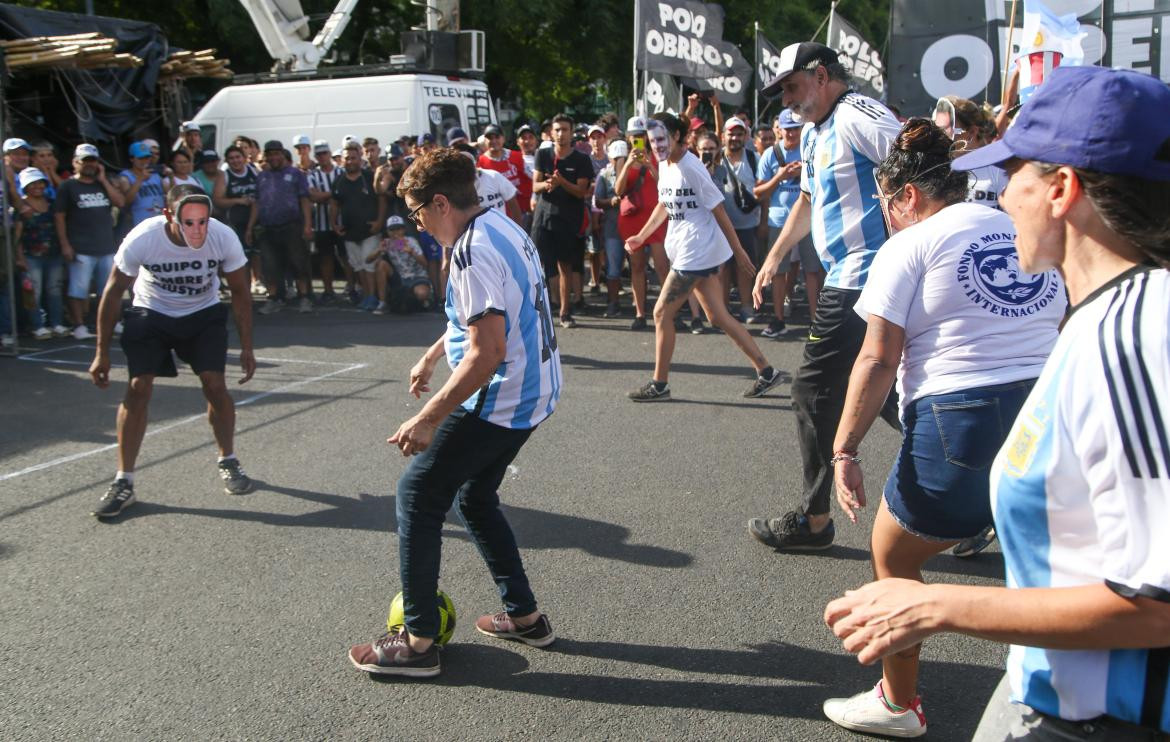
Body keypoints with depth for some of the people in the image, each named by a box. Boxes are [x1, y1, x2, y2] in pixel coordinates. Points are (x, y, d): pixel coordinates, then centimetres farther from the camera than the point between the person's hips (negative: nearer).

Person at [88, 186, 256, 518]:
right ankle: (123, 482, -3)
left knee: (214, 383, -11)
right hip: (151, 313, -1)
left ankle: (227, 461, 13)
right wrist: (102, 353, -12)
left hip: (204, 313, 1)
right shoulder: (142, 239, -30)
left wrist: (246, 348, -7)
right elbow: (113, 293, -14)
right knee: (138, 387, -12)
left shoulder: (224, 237, -26)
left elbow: (240, 292, -9)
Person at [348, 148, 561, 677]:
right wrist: (433, 354, 35)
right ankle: (524, 616, 29)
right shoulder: (502, 227, 10)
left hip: (498, 402, -10)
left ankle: (417, 642, 8)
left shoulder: (473, 253, -21)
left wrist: (427, 421, -22)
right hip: (534, 393, 10)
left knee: (418, 494, 2)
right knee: (475, 497, 22)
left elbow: (486, 353, -27)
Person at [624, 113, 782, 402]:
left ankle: (659, 384, 9)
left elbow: (719, 211, -15)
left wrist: (738, 251, -12)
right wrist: (641, 236, 21)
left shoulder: (691, 169, -18)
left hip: (698, 253, -9)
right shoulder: (665, 166, 9)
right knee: (718, 316, 9)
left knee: (661, 312, -3)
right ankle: (766, 371, 15)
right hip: (685, 251, 9)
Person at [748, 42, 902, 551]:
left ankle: (814, 520, 9)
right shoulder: (813, 133, 18)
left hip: (860, 277, -10)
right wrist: (774, 257, 29)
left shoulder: (857, 117, -13)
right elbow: (808, 198, 31)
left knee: (815, 392, -3)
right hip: (848, 277, 10)